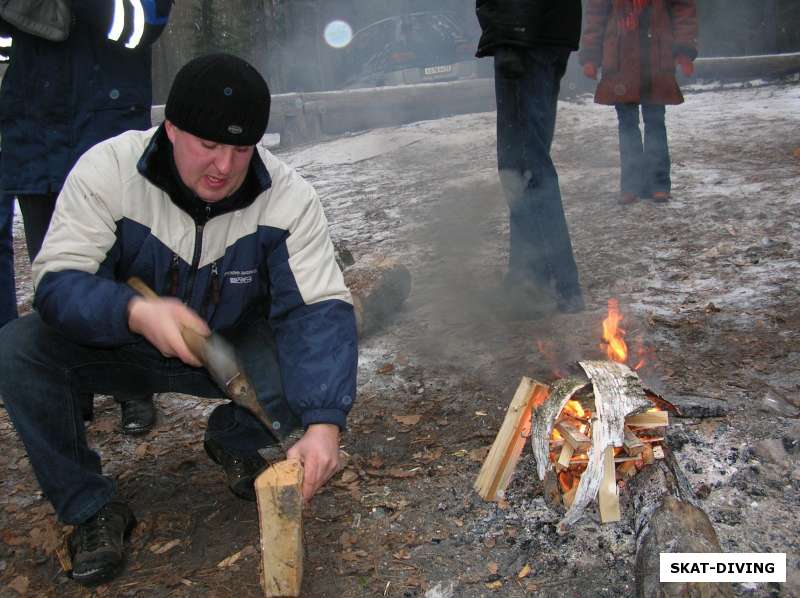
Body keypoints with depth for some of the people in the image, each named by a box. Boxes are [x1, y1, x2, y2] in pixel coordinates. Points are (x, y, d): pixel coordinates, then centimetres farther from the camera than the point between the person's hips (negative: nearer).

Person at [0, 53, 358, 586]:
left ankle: (232, 442, 9)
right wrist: (137, 312, -48)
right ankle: (91, 508, -5)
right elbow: (57, 282, -25)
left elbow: (319, 309, -27)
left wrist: (324, 424, -42)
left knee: (307, 374, -29)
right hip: (118, 341, 0)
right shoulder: (106, 168, -23)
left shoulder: (288, 197, -22)